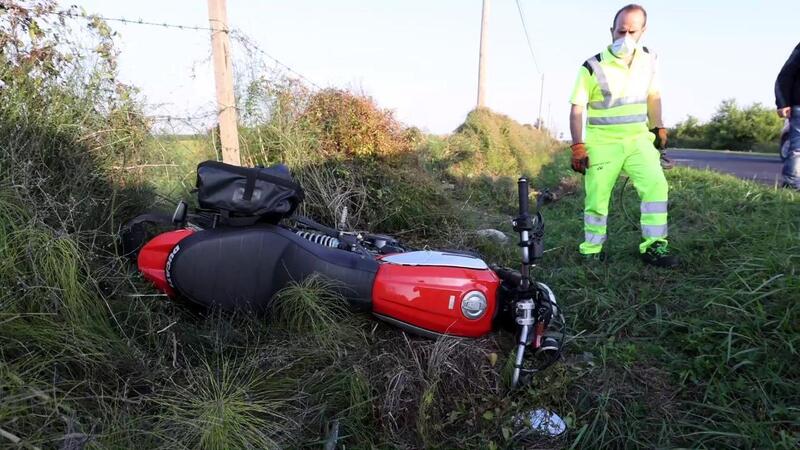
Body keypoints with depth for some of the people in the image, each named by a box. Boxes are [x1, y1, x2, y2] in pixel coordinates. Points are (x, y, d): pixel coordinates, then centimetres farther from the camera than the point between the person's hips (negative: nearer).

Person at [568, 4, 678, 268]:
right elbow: (577, 109, -9)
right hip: (602, 143, -3)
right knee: (597, 197, 0)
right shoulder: (593, 67, -10)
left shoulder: (648, 60, 4)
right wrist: (578, 147, -15)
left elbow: (653, 96, 18)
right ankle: (592, 251, 14)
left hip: (638, 139, 4)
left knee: (656, 185, -13)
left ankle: (653, 247, -4)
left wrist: (659, 129, 16)